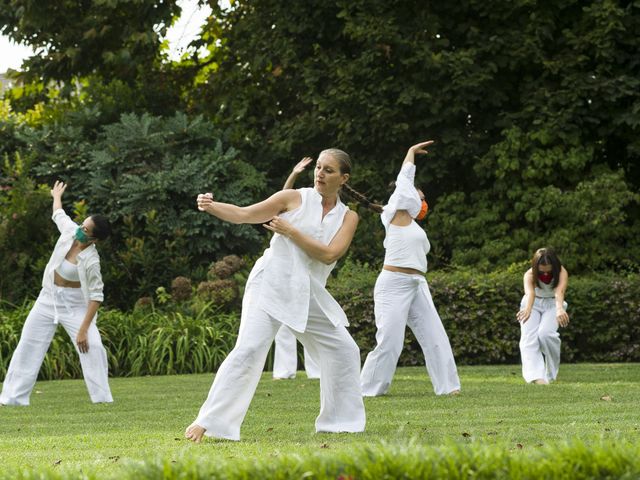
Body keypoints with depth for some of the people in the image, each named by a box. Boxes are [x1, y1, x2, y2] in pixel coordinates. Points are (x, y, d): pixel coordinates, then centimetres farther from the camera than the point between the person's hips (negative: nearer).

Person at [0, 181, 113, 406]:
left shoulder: (91, 261, -28)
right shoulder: (70, 230, -14)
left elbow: (96, 296, -25)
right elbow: (58, 214, 11)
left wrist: (83, 329, -30)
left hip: (75, 304, -6)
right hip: (48, 298, 6)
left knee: (92, 346, -19)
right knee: (28, 345, 6)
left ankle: (102, 397, -12)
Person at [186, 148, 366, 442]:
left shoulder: (348, 217, 8)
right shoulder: (294, 198, 1)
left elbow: (329, 254, -8)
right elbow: (243, 214, -4)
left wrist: (289, 230, -12)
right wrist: (211, 206, -22)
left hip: (308, 294, 5)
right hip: (271, 285, -5)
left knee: (344, 351, 7)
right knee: (249, 350, -19)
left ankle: (339, 421, 23)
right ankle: (206, 423, -19)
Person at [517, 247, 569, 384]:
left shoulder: (561, 273, -24)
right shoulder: (530, 275, -24)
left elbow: (559, 291, -45)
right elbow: (530, 292, -46)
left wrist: (560, 309, -67)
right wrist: (527, 309, -68)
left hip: (552, 304, -1)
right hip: (533, 304, 1)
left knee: (545, 333, -27)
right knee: (529, 336, -24)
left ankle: (551, 371, -3)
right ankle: (535, 376, -38)